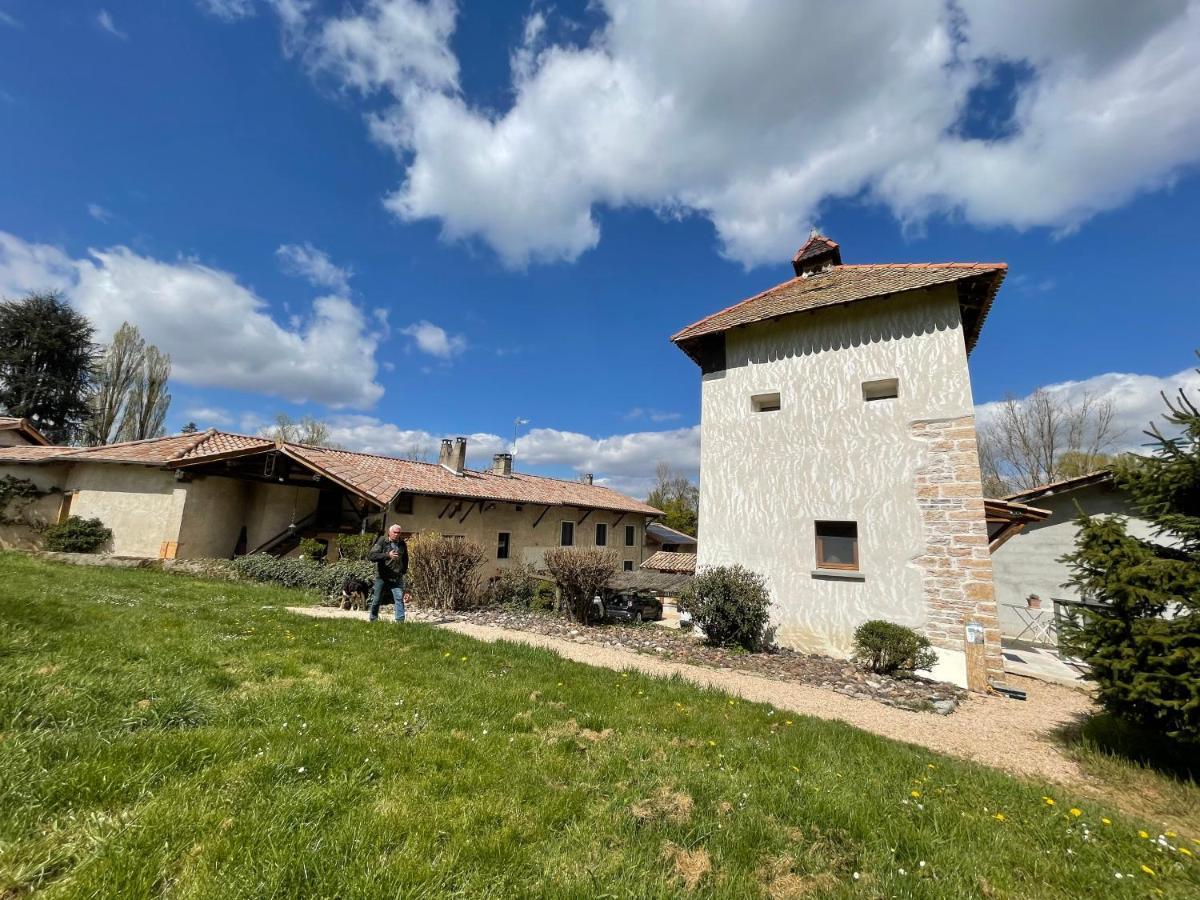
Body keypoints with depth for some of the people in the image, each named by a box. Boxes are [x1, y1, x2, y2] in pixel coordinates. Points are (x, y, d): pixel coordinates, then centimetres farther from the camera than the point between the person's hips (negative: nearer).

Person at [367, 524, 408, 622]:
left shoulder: (402, 543, 6)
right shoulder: (381, 542, -8)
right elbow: (371, 556, -21)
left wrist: (404, 570, 16)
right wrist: (387, 555, -32)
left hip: (397, 577, 2)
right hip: (382, 577, -2)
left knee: (399, 598, -9)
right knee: (377, 600, 9)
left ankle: (400, 621, -6)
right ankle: (372, 620, 28)